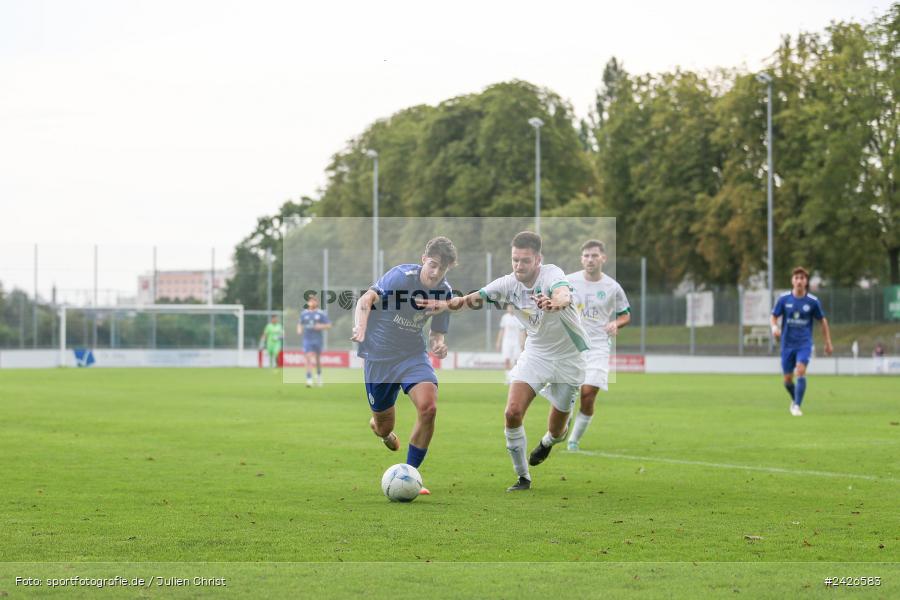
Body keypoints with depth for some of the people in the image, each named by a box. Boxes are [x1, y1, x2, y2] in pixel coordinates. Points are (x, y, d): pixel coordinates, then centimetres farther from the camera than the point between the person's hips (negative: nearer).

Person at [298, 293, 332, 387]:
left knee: (317, 359, 11)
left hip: (317, 340, 0)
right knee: (308, 358, -14)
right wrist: (299, 329, 0)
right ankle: (309, 380, -17)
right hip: (307, 339, 0)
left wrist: (321, 326, -18)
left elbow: (329, 325, 0)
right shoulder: (304, 313, 6)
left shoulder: (321, 314, -1)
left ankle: (319, 375, 38)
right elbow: (300, 324, 20)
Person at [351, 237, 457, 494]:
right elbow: (366, 300, -23)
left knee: (428, 408, -24)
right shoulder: (402, 276, -17)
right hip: (379, 357, -3)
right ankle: (378, 425, 50)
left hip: (413, 355, 3)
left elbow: (436, 332, 8)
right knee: (384, 428, 5)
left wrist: (438, 344, -15)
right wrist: (360, 328, -41)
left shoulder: (445, 292, -3)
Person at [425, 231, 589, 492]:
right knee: (513, 412, -16)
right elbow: (473, 298, -20)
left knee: (556, 429, 7)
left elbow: (564, 293, -48)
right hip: (535, 353, 3)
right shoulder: (508, 283, -12)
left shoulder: (551, 274, -25)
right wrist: (447, 304, -41)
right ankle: (523, 478, 2)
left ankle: (548, 441, 47)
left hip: (568, 358, -3)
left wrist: (556, 302, -73)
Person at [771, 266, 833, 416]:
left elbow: (823, 320, 8)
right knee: (788, 380, 6)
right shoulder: (783, 299, -3)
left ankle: (797, 406, -18)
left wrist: (828, 342, 8)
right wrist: (774, 327, -18)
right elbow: (774, 316, 6)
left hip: (804, 343, -2)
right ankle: (795, 400, 36)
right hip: (787, 344, 2)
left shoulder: (813, 301, -4)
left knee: (801, 371, -22)